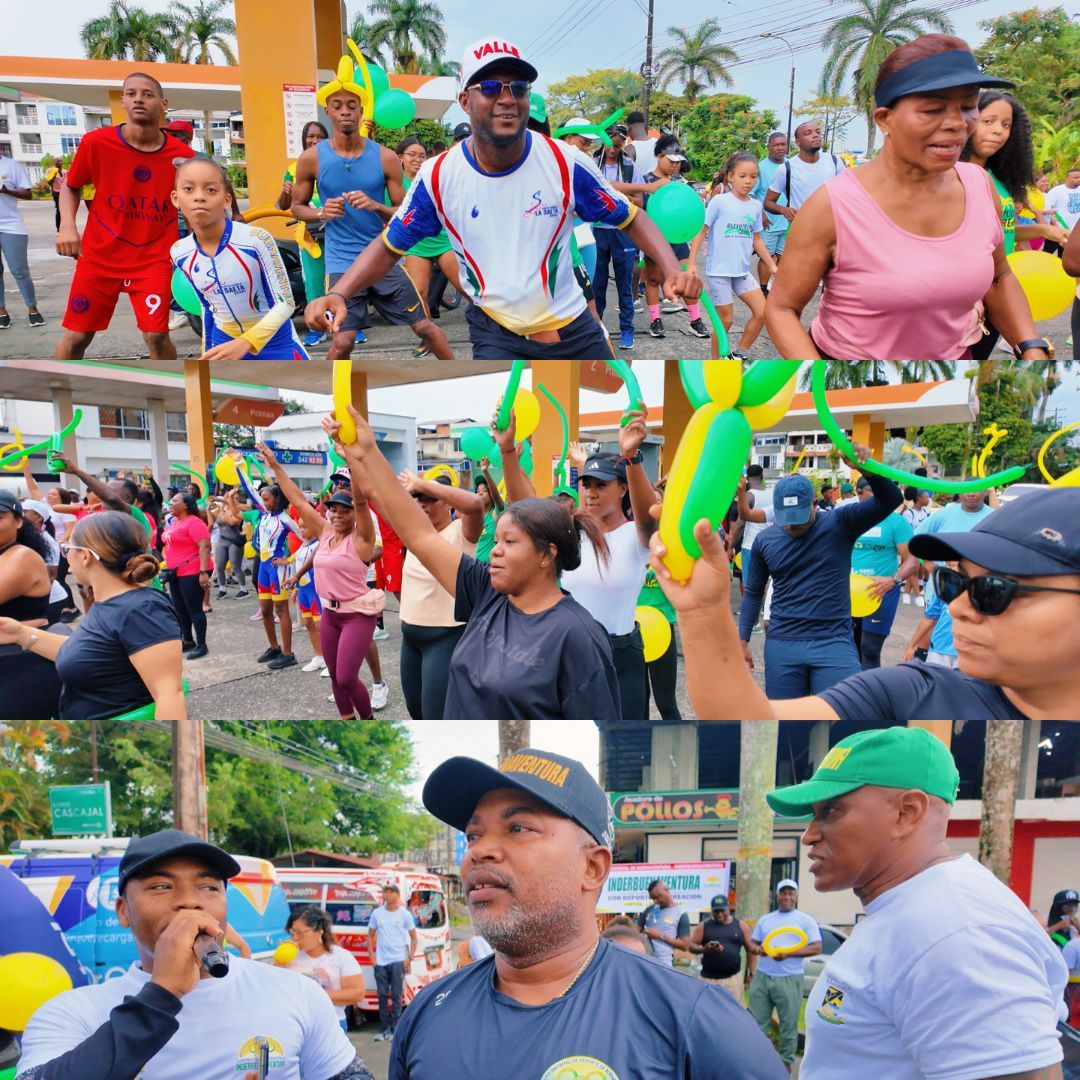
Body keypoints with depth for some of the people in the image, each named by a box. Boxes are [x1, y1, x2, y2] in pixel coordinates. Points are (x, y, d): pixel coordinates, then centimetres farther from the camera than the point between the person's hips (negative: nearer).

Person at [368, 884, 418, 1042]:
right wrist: (372, 956, 3)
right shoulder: (377, 913, 5)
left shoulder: (405, 914, -1)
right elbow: (370, 935, 13)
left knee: (396, 996, 1)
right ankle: (384, 1029, 19)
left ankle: (394, 1029, 10)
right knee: (382, 995, 7)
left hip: (398, 961, -2)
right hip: (380, 962, 2)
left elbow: (413, 937, 3)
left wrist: (409, 958, -5)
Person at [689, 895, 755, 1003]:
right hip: (709, 978, 0)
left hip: (734, 978, 0)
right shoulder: (704, 926, 7)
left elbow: (751, 950, 11)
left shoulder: (741, 926, 9)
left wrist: (751, 973, 3)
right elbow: (691, 945, 4)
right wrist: (704, 949, -16)